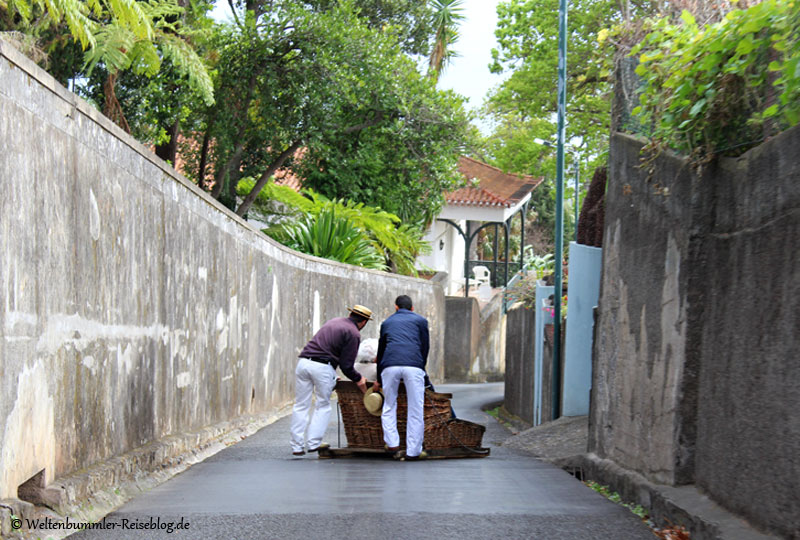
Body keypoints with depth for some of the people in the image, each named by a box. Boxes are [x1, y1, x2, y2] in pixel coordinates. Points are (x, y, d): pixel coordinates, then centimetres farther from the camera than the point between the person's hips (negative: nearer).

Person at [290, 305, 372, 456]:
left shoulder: (334, 321, 23)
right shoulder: (354, 334, 1)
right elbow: (346, 365, -4)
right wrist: (358, 379, 13)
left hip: (304, 361, 6)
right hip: (322, 367, -6)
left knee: (301, 405, 9)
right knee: (323, 405, 11)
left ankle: (297, 446, 9)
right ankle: (314, 442, 7)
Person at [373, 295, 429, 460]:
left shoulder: (387, 323, 27)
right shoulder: (420, 321, 20)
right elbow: (425, 347, 17)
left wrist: (379, 380, 40)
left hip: (390, 366, 2)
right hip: (413, 366, -2)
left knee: (389, 406, 17)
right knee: (416, 409, 4)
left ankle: (392, 444, 7)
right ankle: (413, 451, 3)